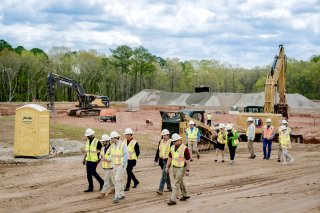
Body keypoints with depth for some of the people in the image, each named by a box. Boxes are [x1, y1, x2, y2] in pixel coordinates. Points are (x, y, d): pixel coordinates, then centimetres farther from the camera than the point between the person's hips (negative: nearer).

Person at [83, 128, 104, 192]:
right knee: (88, 174, 5)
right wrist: (84, 159, 15)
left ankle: (101, 182, 15)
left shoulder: (97, 142, -12)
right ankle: (90, 187, 11)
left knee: (93, 172, -8)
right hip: (88, 160, 7)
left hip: (94, 160, -7)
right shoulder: (88, 141, 11)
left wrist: (99, 159, -16)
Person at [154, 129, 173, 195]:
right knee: (166, 174, 17)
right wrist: (156, 159, 11)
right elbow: (158, 151, 13)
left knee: (164, 175, -11)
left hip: (167, 160, -6)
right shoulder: (160, 142, 7)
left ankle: (160, 190, -14)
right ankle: (169, 187, 30)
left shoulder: (171, 142, -10)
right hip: (161, 160, 6)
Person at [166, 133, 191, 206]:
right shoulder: (172, 148, 2)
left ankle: (173, 200, -9)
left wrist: (187, 170, -17)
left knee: (176, 184, -10)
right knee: (180, 182, 20)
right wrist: (168, 167, 10)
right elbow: (170, 158, 11)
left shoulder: (185, 149, -19)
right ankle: (185, 195, 37)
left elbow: (188, 160, -16)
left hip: (181, 168, -7)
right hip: (174, 167, 7)